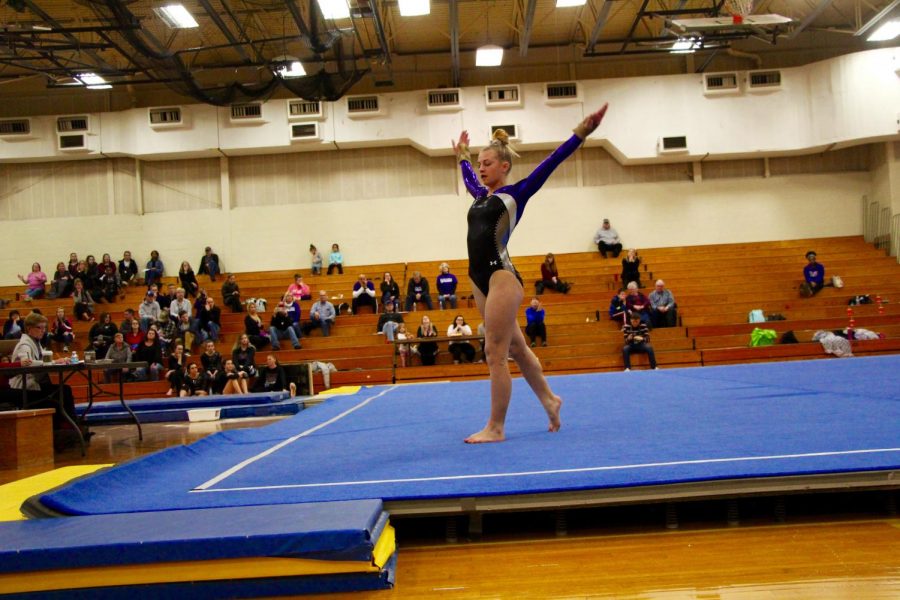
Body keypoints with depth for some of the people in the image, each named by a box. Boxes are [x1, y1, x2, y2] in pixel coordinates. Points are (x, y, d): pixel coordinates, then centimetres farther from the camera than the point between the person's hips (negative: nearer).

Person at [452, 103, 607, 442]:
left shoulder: (515, 194, 0)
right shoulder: (481, 196, 18)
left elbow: (550, 163, -4)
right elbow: (468, 176, 40)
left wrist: (580, 133, -9)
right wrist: (461, 156, 54)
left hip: (501, 276, -8)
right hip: (480, 278, 8)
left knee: (495, 354, -7)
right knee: (516, 349, 16)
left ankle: (495, 428, 1)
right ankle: (549, 399, 33)